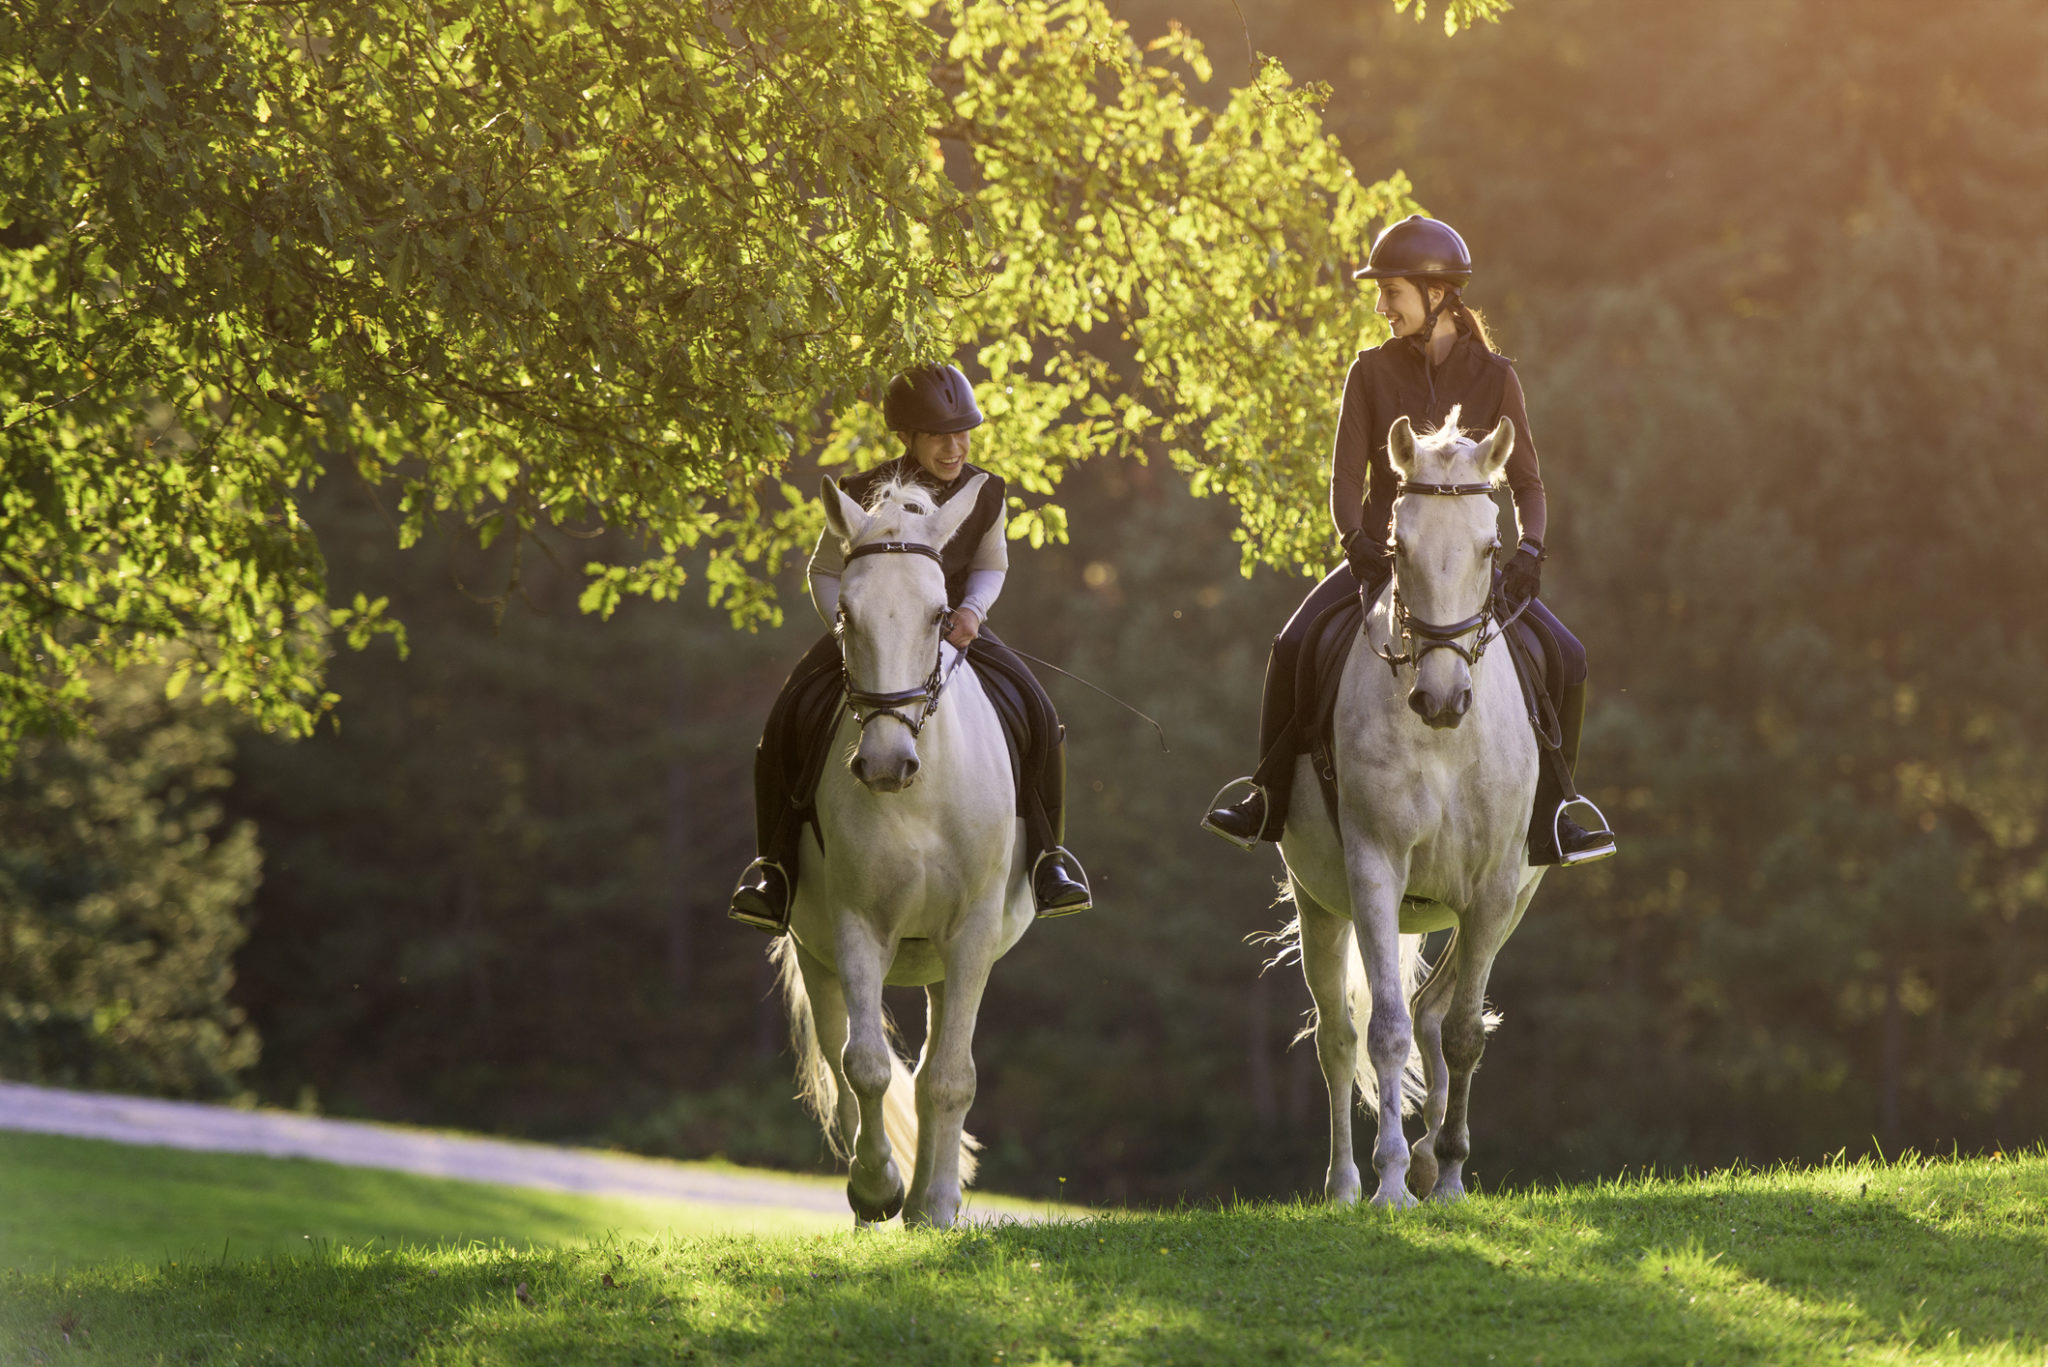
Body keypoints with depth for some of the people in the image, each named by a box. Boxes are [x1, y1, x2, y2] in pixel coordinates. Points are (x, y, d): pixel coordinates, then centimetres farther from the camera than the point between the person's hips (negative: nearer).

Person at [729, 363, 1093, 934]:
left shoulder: (984, 494, -3)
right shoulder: (864, 497, -9)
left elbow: (992, 566, 9)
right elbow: (825, 573, 1)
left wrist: (973, 610, -12)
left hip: (954, 631, 1)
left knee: (1034, 717, -22)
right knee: (792, 717, -26)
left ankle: (1045, 851, -4)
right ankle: (777, 860, -14)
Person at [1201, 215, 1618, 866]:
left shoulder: (1492, 376, 0)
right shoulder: (1372, 372, 0)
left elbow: (1526, 481, -2)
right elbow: (1346, 476, -5)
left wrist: (1529, 549, -21)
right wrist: (1355, 542, -25)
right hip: (1382, 552, 0)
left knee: (1565, 658, -17)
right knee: (1293, 647, -24)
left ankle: (1548, 814, -2)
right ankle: (1269, 801, -7)